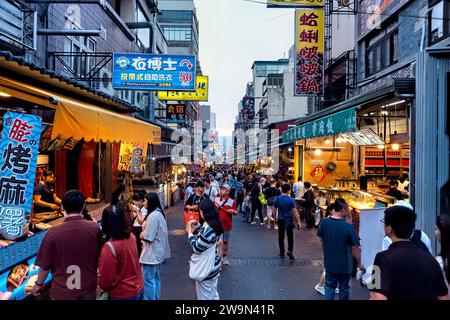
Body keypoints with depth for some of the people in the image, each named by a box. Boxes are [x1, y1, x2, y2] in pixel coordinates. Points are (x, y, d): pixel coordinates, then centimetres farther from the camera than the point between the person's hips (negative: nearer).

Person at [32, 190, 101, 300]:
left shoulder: (53, 233, -19)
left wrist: (39, 284, 11)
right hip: (89, 290, 2)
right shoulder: (95, 228, -15)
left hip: (62, 292, -1)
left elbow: (45, 265, -9)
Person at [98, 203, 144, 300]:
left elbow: (106, 280, -19)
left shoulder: (109, 247, -25)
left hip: (123, 295, -6)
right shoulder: (131, 236, -6)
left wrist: (100, 283, 4)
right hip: (138, 288, 6)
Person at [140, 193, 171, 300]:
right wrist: (144, 233, 0)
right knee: (155, 278, 20)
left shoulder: (153, 216, -23)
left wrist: (141, 235, -4)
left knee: (148, 281, 1)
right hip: (157, 251, 10)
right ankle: (156, 298, 31)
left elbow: (147, 237, -22)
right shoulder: (159, 213, 9)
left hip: (151, 253, -10)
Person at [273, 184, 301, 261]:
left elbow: (275, 209, 5)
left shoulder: (278, 198, -3)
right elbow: (294, 211, -14)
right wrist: (298, 221, -8)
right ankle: (290, 251, -11)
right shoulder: (291, 199, -13)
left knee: (281, 236, 12)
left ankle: (282, 253, 20)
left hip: (280, 219, 3)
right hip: (289, 220, -3)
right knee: (290, 236, 6)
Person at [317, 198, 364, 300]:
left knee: (329, 286, 19)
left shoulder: (324, 222, -11)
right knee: (344, 288, 19)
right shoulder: (348, 227, -25)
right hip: (344, 265, -3)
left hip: (329, 262, 3)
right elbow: (355, 249, -17)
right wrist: (359, 264, -2)